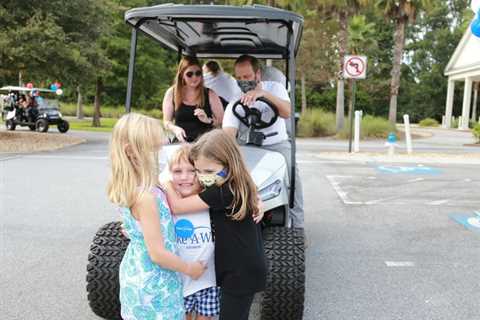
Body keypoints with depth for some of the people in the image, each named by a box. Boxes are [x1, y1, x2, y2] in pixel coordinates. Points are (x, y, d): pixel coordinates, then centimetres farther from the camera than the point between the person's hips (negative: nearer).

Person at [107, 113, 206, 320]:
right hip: (153, 285, -9)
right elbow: (157, 253, -25)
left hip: (135, 273, 9)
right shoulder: (146, 197, -28)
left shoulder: (128, 189, -2)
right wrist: (189, 269, -10)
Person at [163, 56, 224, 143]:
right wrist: (175, 129, -7)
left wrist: (208, 120, -12)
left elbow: (222, 121, 8)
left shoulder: (210, 94, 9)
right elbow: (166, 121, 14)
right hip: (180, 142, 0)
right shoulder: (171, 93, 10)